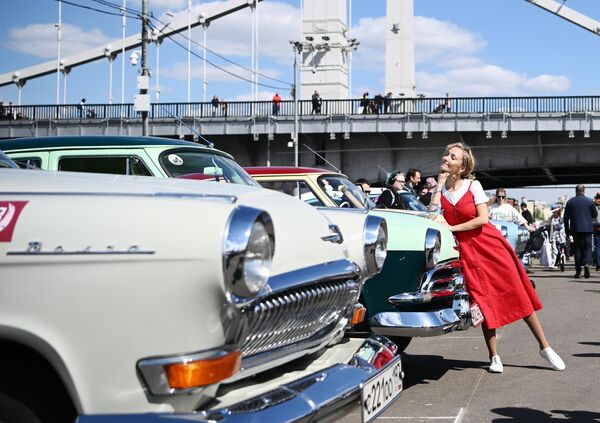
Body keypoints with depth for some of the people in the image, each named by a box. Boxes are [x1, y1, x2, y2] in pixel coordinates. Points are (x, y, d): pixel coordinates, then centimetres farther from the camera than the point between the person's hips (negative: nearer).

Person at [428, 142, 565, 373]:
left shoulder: (473, 185, -5)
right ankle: (494, 356, 9)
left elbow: (482, 219, -14)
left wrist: (452, 228, -14)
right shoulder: (440, 189, 5)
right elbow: (432, 217, -10)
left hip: (489, 244, -2)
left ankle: (545, 347, 6)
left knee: (518, 295, -2)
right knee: (483, 301, 0)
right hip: (465, 250, 3)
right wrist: (440, 184, -8)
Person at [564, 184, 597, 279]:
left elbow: (566, 217, 4)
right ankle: (587, 263, -21)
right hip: (587, 228, -1)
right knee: (588, 247, 5)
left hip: (575, 229, 1)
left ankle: (578, 271, 6)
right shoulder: (590, 201, -1)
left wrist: (567, 230, 11)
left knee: (577, 247, 6)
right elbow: (595, 214, 7)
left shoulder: (570, 202, 2)